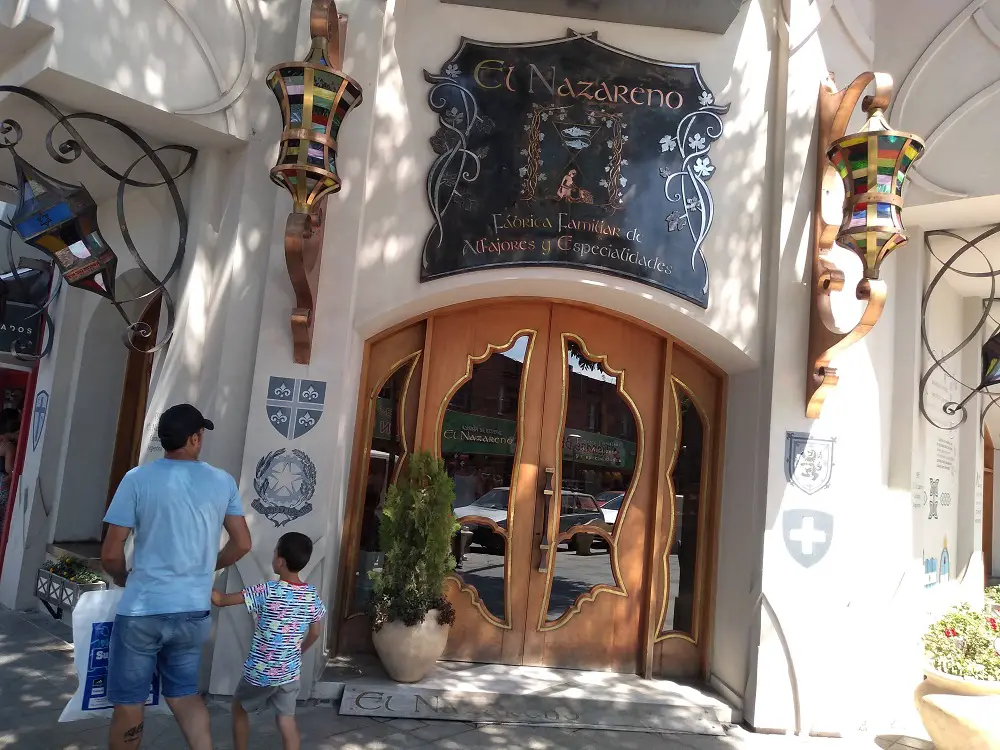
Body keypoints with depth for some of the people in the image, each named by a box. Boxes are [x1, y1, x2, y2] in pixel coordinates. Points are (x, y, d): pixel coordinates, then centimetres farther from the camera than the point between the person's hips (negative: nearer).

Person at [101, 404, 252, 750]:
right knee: (185, 692, 21)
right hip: (194, 611, 3)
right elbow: (242, 544, 5)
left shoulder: (138, 479, -9)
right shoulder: (223, 482, -1)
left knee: (128, 703, 12)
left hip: (142, 611, -3)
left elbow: (111, 554, -8)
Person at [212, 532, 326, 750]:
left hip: (261, 672, -3)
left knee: (239, 708, 22)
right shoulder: (313, 596, -5)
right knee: (286, 717, 12)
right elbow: (314, 633, 7)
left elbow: (220, 600, -16)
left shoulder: (266, 591, -20)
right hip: (290, 672, 3)